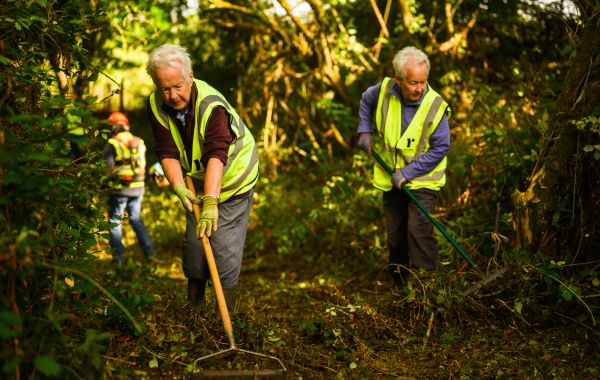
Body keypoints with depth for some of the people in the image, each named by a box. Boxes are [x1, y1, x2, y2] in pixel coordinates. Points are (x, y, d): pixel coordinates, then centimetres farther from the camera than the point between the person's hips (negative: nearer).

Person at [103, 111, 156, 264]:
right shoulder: (139, 143, 7)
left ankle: (118, 257, 4)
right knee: (136, 219, 16)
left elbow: (109, 168, -11)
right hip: (138, 188, 5)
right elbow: (142, 166, 9)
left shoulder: (111, 144, -8)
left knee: (115, 221, 7)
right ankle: (150, 253, 10)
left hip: (119, 188, -4)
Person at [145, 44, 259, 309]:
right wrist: (179, 187, -36)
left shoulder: (212, 105, -33)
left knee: (225, 246, -9)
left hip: (233, 180, -5)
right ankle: (193, 305, 27)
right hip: (197, 181, 5)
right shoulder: (156, 105, -15)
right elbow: (167, 152, -20)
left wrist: (211, 202, -54)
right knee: (193, 240, 10)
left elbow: (216, 155, -44)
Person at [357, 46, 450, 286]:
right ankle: (399, 282, 34)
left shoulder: (435, 106, -22)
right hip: (391, 179, 4)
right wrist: (365, 131, 3)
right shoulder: (384, 91, -12)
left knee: (419, 230, -21)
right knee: (395, 234, 14)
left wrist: (407, 173, -22)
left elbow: (440, 148, -19)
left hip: (422, 180, -4)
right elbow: (366, 101, 13)